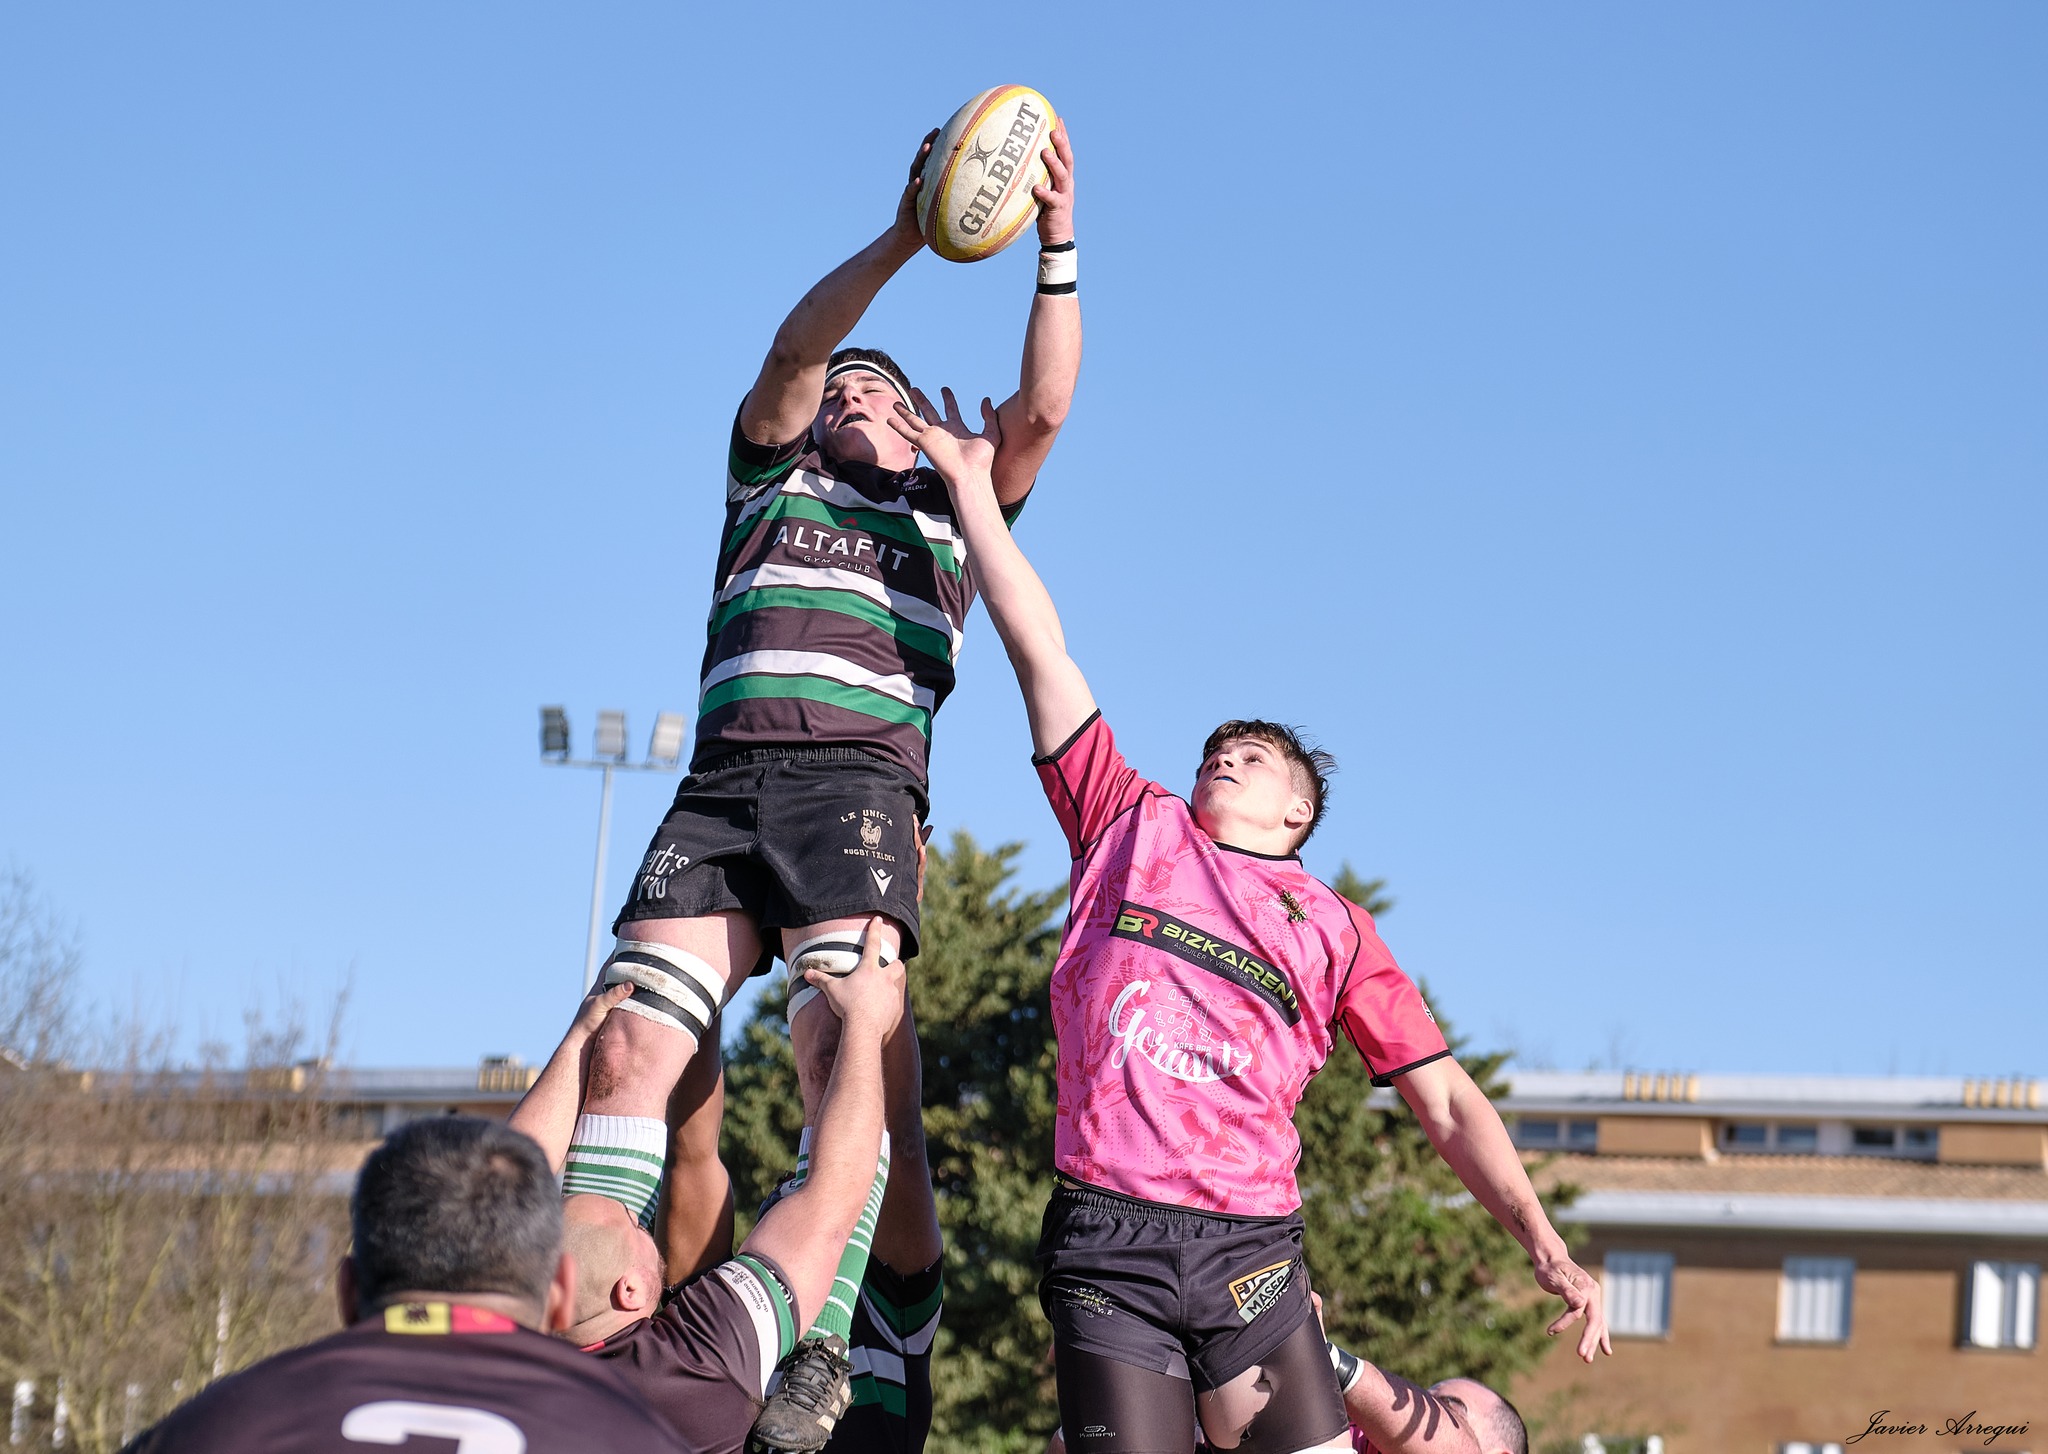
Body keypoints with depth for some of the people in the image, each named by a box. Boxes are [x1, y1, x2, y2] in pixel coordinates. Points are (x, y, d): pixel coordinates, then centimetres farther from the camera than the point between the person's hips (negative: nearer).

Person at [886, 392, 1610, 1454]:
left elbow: (1445, 1102, 13)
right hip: (1104, 1245, -1)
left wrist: (1544, 1247, 1)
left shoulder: (1333, 929, 17)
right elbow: (1038, 648, 20)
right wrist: (972, 483, 20)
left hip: (1249, 1249, 1)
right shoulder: (1132, 828, 19)